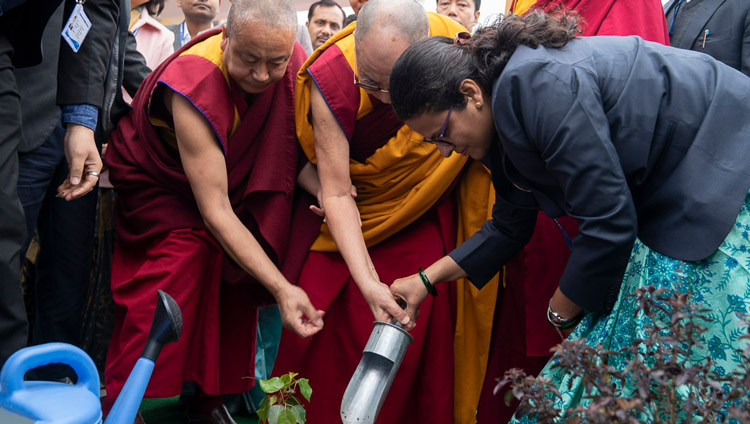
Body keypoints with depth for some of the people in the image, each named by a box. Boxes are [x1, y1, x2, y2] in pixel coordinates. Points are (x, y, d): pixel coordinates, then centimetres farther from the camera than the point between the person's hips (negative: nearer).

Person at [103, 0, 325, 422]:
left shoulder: (293, 62, -22)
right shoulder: (195, 87, -38)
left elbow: (294, 148, -9)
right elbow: (214, 211, -38)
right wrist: (282, 288, -43)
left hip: (232, 175, 5)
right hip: (159, 185, -5)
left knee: (238, 272, -9)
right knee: (187, 253, -25)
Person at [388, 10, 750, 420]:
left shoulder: (540, 88, -28)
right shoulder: (502, 122, 3)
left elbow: (609, 222, -26)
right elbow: (509, 228, 17)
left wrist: (561, 312, -10)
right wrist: (427, 278, 13)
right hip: (667, 200, 9)